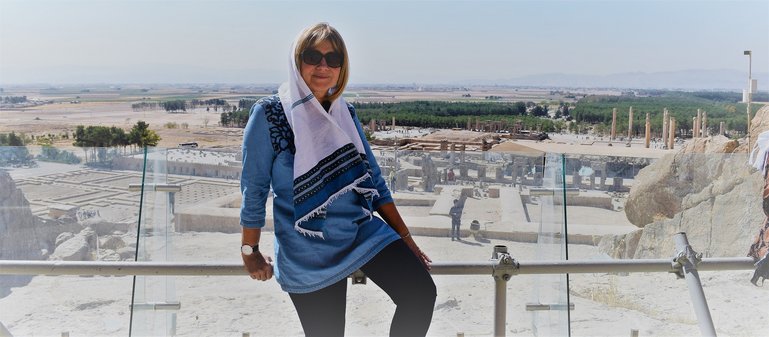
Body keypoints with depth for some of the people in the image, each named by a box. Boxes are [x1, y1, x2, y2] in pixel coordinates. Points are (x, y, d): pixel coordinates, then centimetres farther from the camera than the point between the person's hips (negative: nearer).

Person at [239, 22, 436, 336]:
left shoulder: (346, 114, 6)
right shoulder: (269, 113, -9)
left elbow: (372, 178, 10)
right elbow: (254, 188, -4)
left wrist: (405, 238, 9)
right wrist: (250, 251, 1)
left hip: (362, 231, 4)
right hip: (308, 253, -4)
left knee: (421, 293, -16)